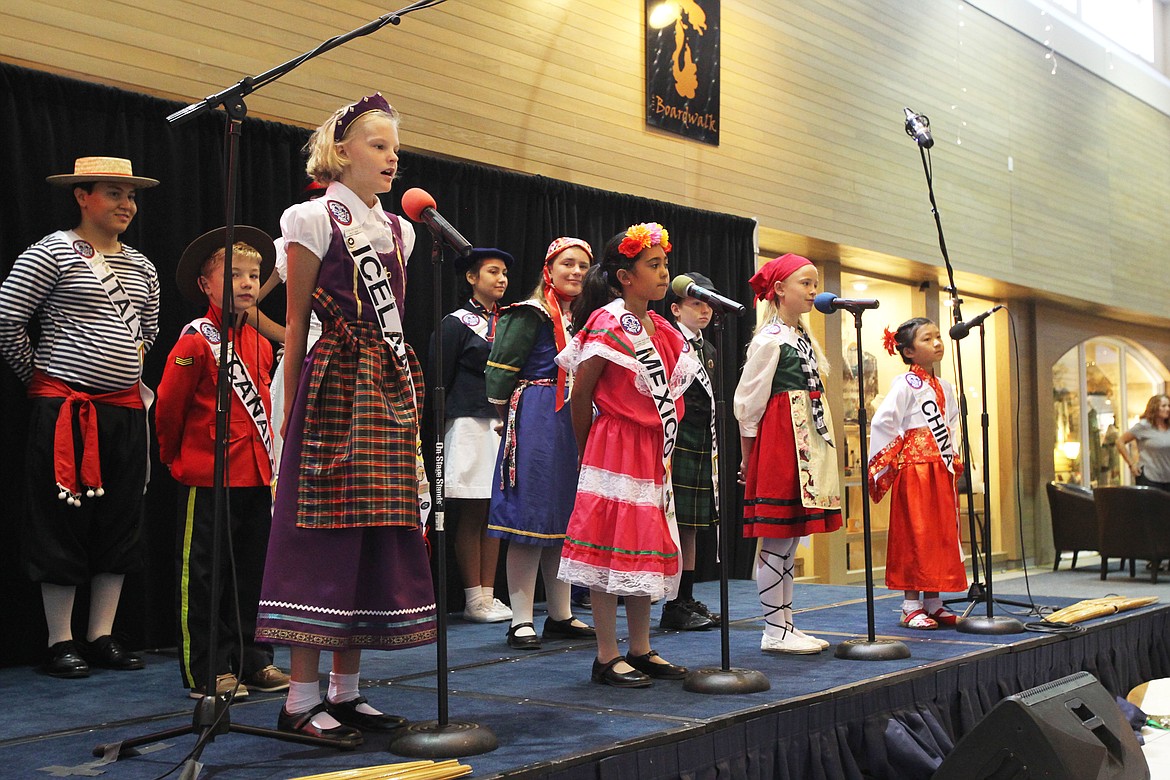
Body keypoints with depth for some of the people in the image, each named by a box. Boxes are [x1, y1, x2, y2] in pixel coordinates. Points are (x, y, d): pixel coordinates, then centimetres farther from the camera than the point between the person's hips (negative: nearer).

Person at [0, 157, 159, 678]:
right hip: (65, 408, -6)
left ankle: (101, 636, 17)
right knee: (62, 522, -1)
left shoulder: (141, 267, 14)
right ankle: (61, 642, 8)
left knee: (120, 524, 7)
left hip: (124, 409, 7)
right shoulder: (53, 253, -6)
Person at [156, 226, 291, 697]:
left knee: (252, 573, 13)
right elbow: (168, 407, -6)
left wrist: (267, 459, 16)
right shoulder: (196, 341, -10)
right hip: (207, 479, -7)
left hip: (256, 477, 7)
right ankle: (206, 671, 10)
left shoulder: (261, 344, 12)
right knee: (203, 577, 2)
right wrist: (176, 460, 4)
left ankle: (252, 661, 23)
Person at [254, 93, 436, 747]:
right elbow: (296, 321, -3)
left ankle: (345, 691, 14)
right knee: (324, 528, -7)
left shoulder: (399, 230, 16)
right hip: (333, 388, -7)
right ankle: (302, 699, 1)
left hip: (390, 392, 7)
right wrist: (291, 410, -6)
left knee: (378, 531, 6)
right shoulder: (315, 219, -1)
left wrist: (407, 397, 10)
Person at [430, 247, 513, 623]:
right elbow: (440, 381, -2)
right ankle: (473, 600, 3)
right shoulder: (456, 323, -1)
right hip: (470, 426, -5)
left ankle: (488, 595, 10)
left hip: (505, 425, 6)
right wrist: (439, 432, -6)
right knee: (471, 514, -2)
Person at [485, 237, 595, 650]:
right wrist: (510, 418, -3)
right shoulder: (532, 314, -6)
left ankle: (561, 616, 17)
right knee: (530, 518, -5)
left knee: (564, 519, 10)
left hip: (576, 426, 7)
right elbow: (502, 370, -9)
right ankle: (521, 621, -1)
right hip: (537, 422, -7)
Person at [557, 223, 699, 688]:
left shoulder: (663, 330, 12)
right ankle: (607, 657, 3)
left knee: (647, 547, 11)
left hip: (652, 451, 8)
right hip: (615, 447, -8)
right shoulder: (608, 323, -11)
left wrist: (663, 448, 13)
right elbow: (580, 396, -8)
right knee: (612, 546, -4)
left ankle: (640, 650, 20)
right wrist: (587, 453, 0)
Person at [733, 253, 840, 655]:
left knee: (790, 537, 11)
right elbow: (748, 401, -10)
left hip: (808, 442, 9)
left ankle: (786, 626, 16)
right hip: (778, 441, -9)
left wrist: (818, 446, 16)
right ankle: (774, 631, 1)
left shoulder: (804, 336, 17)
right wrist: (747, 456, -6)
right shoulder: (769, 338, -10)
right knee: (776, 538, -4)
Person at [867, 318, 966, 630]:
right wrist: (883, 466, -12)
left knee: (942, 535, 8)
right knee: (915, 535, -6)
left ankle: (934, 603, 14)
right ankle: (911, 607, -1)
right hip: (914, 470, -8)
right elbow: (882, 422, -15)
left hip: (941, 471, 8)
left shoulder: (943, 388, 14)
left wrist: (951, 458, 17)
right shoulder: (905, 385, -10)